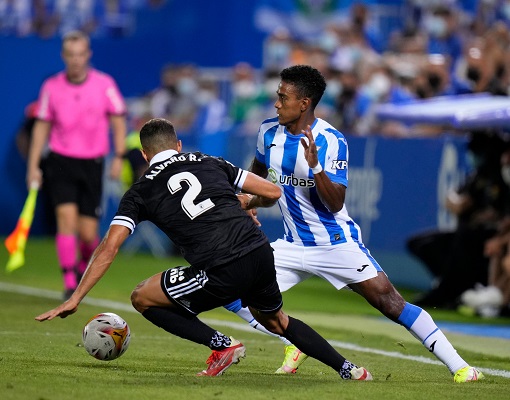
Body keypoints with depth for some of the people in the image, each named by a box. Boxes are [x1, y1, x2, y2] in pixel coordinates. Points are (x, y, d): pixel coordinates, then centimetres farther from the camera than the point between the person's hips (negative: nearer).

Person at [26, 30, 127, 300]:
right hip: (60, 162, 0)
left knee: (88, 233, -1)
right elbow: (42, 126, 7)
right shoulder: (51, 87, 0)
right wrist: (33, 165, 2)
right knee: (66, 216, -18)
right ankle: (70, 282, -16)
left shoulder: (105, 85, -3)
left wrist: (119, 157, -5)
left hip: (92, 164, 0)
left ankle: (85, 264, 32)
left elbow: (118, 122, 4)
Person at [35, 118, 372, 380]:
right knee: (275, 321, 33)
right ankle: (349, 369, 27)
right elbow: (272, 193, 16)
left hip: (221, 275, -5)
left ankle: (222, 345, 5)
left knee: (143, 298, 14)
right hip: (261, 254, 5)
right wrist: (247, 203, 39)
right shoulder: (211, 163, 19)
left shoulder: (141, 193, 11)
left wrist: (75, 300, 7)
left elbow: (109, 248, 4)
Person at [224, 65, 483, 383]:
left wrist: (315, 166, -36)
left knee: (388, 300, -14)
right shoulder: (269, 132, -1)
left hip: (337, 244, -6)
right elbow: (258, 172, 23)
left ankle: (458, 367, -10)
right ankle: (297, 345, 16)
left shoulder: (331, 141, -18)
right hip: (294, 246, 6)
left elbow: (336, 204, -23)